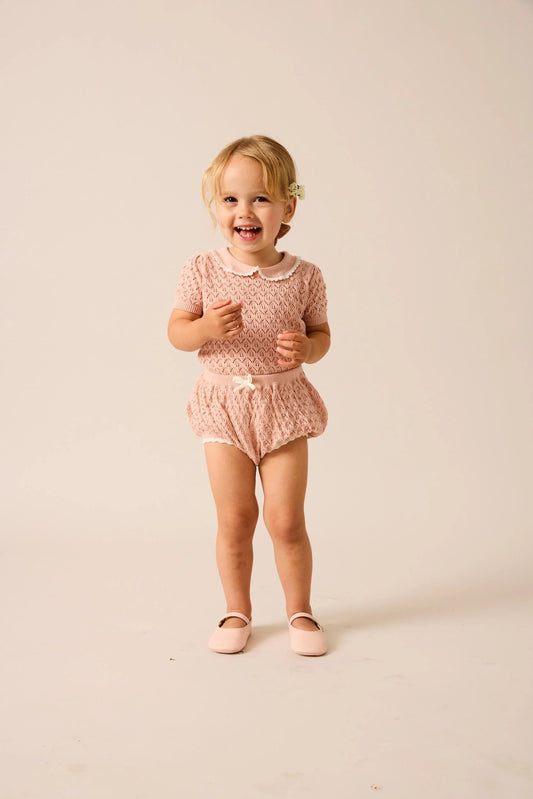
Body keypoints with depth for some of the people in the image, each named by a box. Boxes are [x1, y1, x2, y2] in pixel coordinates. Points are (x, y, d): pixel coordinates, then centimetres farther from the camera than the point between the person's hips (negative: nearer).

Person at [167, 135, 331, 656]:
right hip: (224, 406, 0)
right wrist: (206, 327, -23)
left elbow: (321, 333, 7)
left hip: (284, 405, 0)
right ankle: (237, 611, 27)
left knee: (286, 520, 3)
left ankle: (299, 610, 25)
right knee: (234, 519, 6)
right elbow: (176, 332, -2)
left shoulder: (304, 277, -4)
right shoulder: (203, 271, -5)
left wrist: (307, 348, -16)